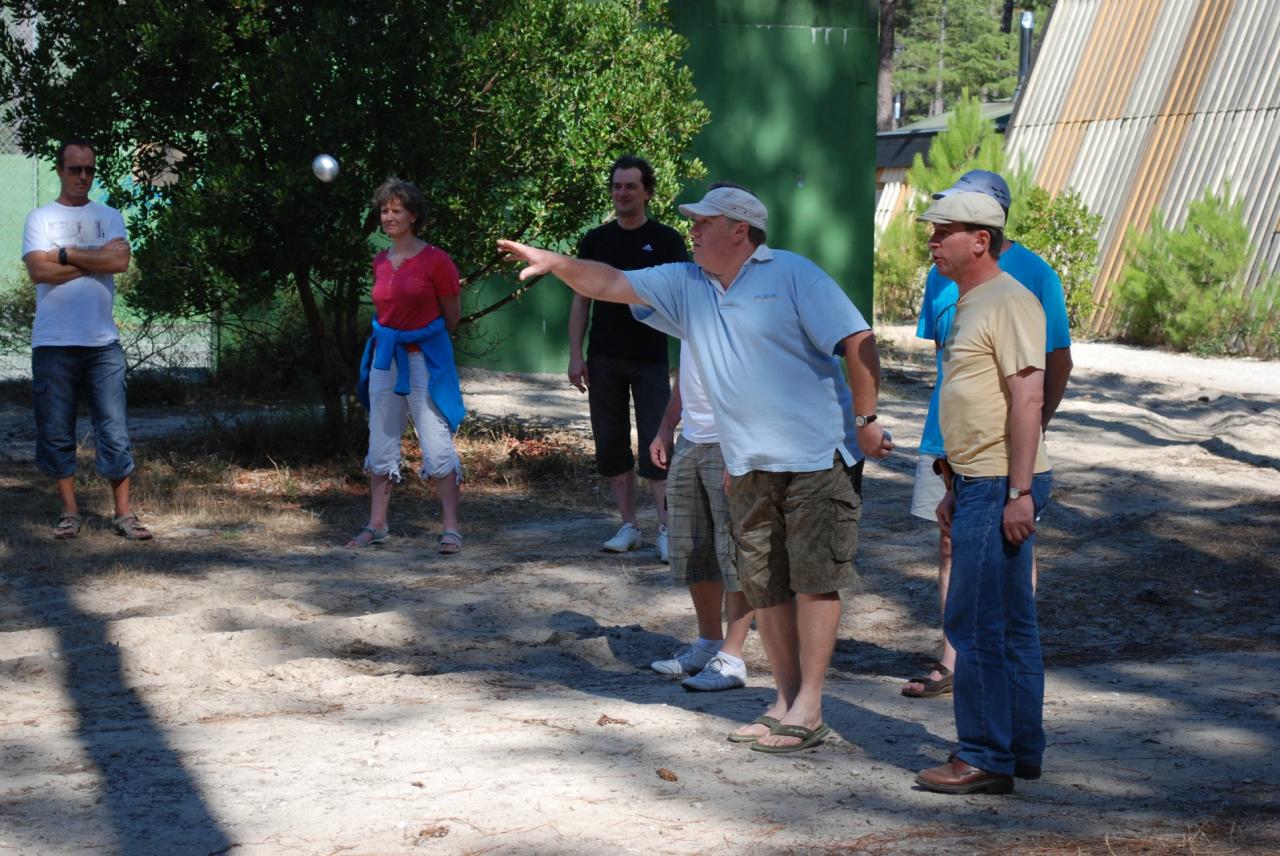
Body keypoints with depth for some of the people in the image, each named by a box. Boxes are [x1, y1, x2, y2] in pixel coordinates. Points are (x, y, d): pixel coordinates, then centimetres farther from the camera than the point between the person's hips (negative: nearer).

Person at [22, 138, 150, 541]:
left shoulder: (109, 217, 12)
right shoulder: (40, 218, 6)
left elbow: (120, 260, -7)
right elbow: (38, 270, -10)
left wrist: (66, 254, -5)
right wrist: (95, 258, -6)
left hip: (103, 342, 1)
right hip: (53, 342, -1)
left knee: (114, 430, -2)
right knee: (56, 432, 2)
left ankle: (123, 512, 2)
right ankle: (70, 511, 12)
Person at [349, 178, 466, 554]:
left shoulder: (435, 260, -10)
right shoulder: (380, 262, 7)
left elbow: (452, 314, 0)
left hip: (424, 358, -6)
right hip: (385, 356, 6)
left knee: (438, 445, -8)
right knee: (381, 444, 9)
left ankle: (451, 529, -4)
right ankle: (376, 525, 17)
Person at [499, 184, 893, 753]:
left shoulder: (793, 275, -7)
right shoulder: (685, 286, 12)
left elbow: (858, 340, -10)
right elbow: (609, 285, 11)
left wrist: (865, 419, -12)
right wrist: (554, 263, -3)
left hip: (817, 456, -7)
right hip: (747, 465, 7)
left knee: (814, 578, -5)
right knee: (763, 584, 8)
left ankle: (808, 710, -2)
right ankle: (785, 700, 16)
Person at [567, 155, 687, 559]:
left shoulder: (666, 241, 0)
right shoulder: (596, 241, 7)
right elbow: (581, 299, 8)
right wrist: (575, 355, 1)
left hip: (650, 359, -3)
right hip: (604, 359, 3)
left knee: (656, 445, -7)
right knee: (611, 445, 6)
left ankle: (666, 530, -6)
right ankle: (629, 526, 15)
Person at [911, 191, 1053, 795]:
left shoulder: (1009, 303, -14)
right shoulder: (969, 303, 18)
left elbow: (1028, 398, -20)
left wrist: (1019, 492, -23)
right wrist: (955, 489, 23)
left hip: (1002, 488, -10)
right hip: (978, 485, 10)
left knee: (976, 625, -8)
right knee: (1008, 626, 14)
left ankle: (985, 759, -2)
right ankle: (1021, 751, 21)